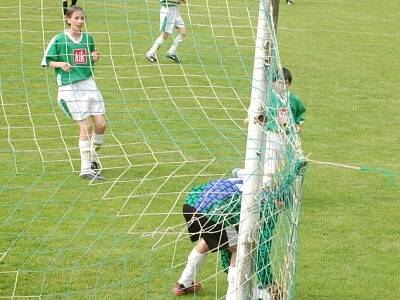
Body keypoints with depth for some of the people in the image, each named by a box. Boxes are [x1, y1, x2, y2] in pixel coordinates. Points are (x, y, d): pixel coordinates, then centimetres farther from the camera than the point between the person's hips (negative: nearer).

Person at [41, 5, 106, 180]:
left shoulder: (88, 38, 9)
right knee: (86, 126, -9)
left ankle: (93, 155, 26)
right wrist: (60, 64, -18)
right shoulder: (59, 39, -5)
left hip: (89, 84, 5)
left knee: (101, 123, 0)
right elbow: (46, 61, -1)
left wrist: (95, 58, 0)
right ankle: (86, 169, -3)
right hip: (70, 87, -5)